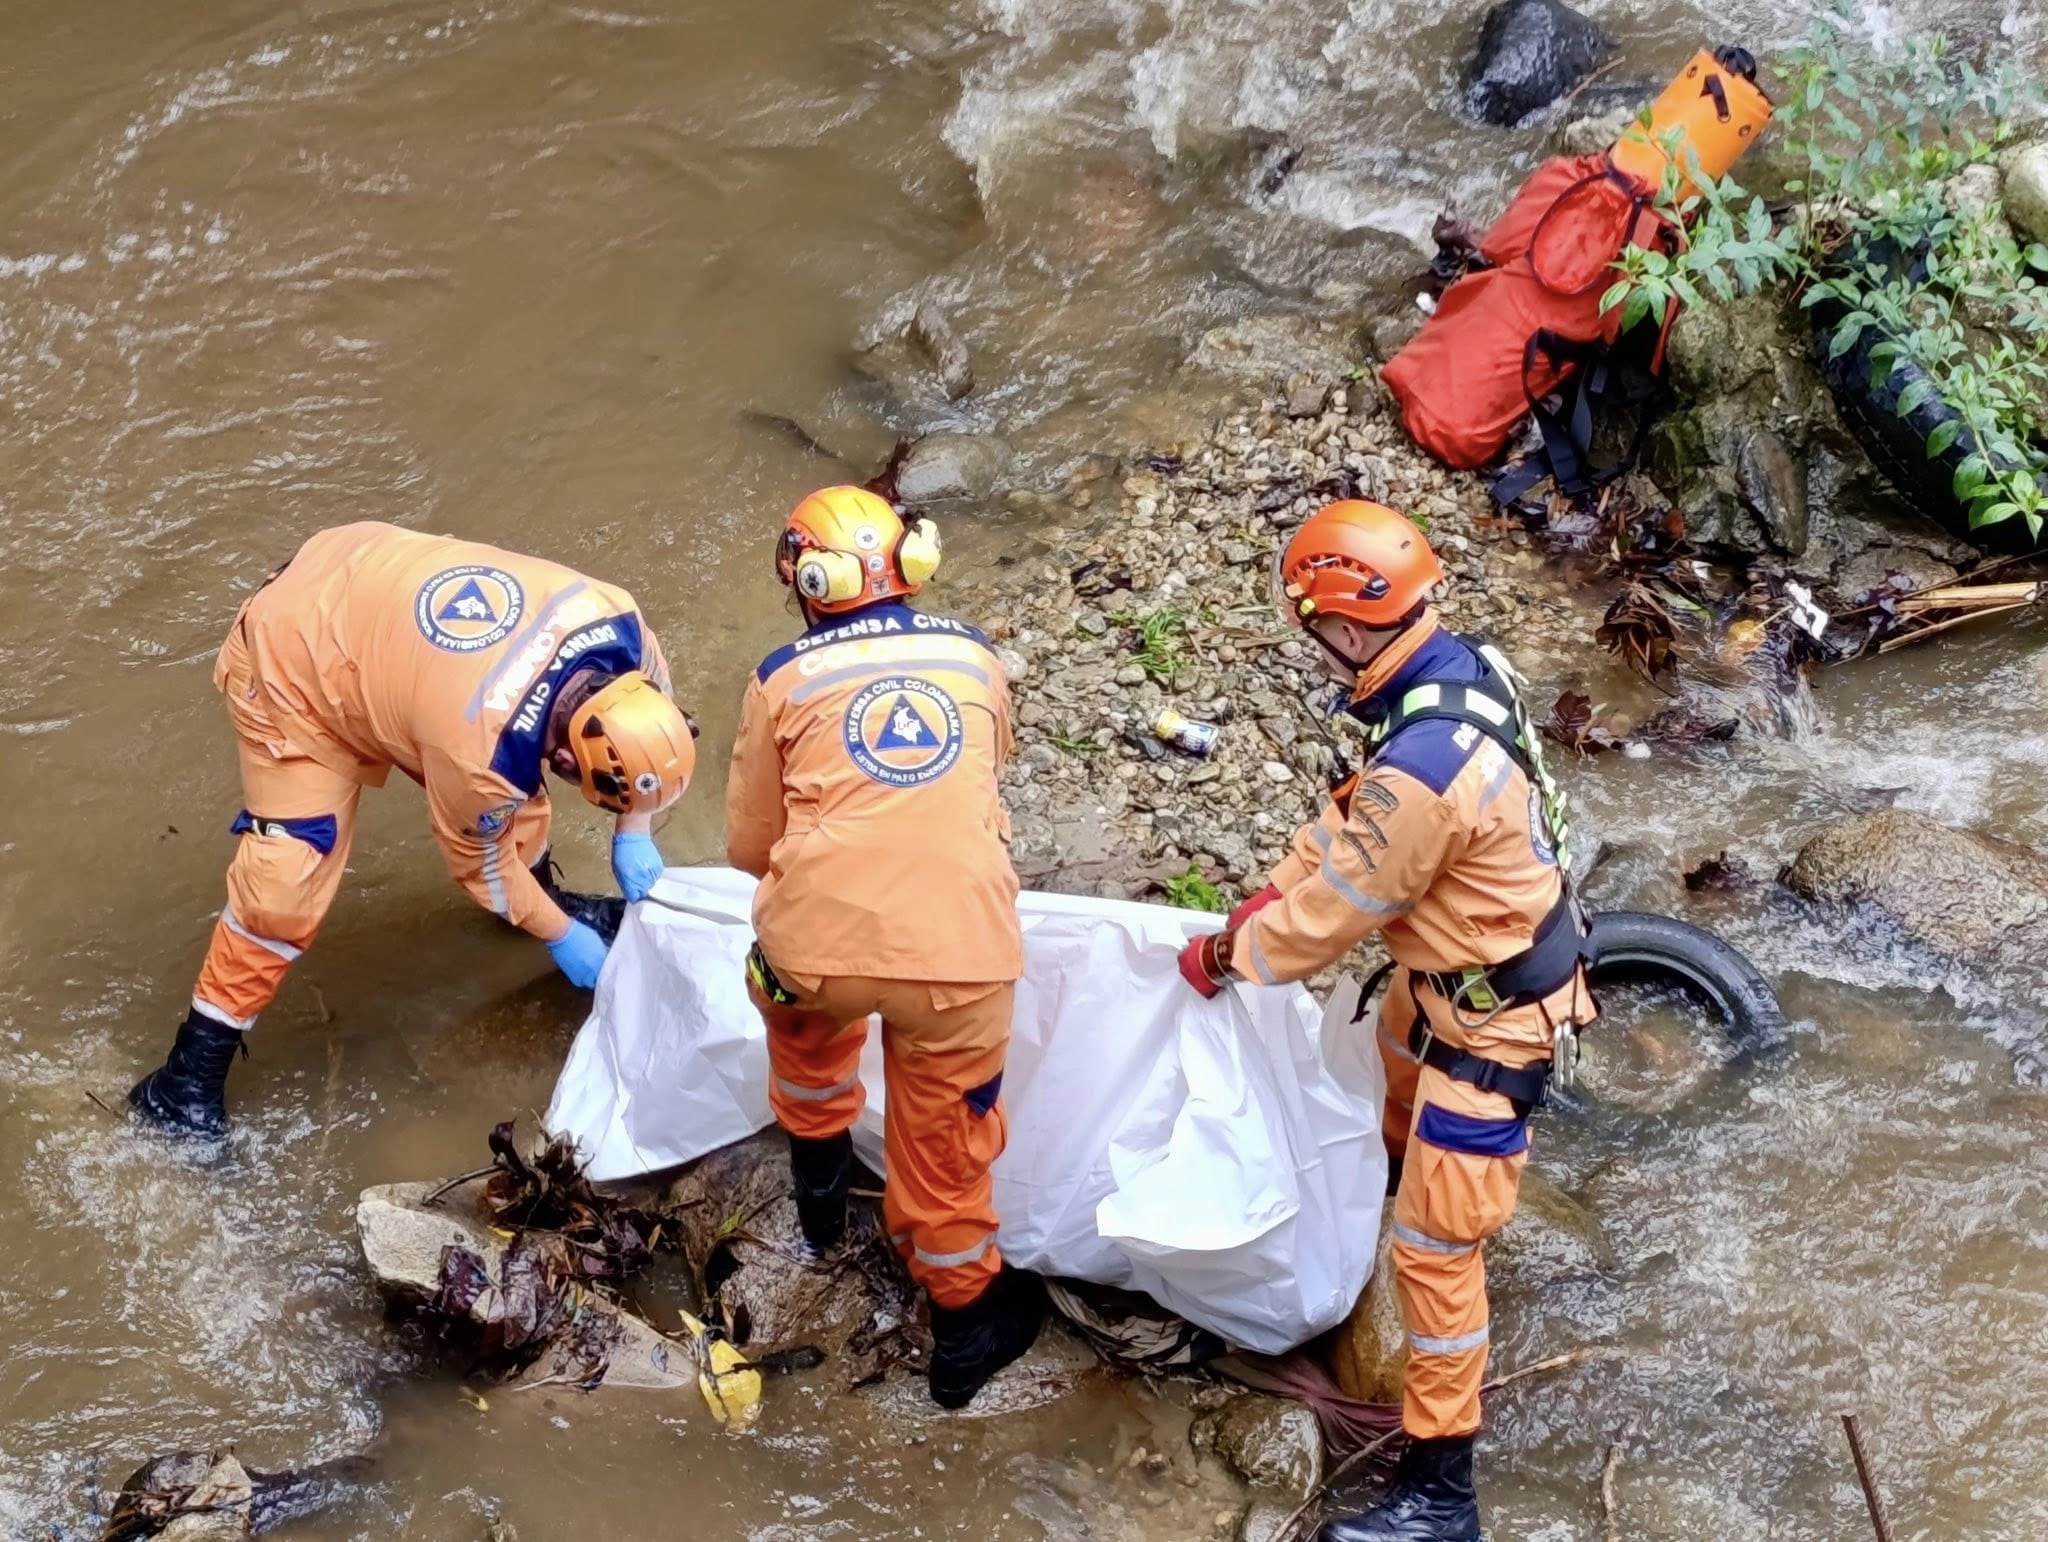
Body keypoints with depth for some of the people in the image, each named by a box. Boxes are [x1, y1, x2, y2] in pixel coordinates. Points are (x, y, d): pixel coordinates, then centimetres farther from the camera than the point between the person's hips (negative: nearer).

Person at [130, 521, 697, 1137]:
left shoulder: (613, 620, -23)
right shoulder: (484, 748, -38)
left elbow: (651, 703, 3)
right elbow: (482, 858, -15)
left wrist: (634, 832, 2)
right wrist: (560, 934, 0)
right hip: (296, 664, -7)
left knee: (514, 792, 13)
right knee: (286, 881, -13)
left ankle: (541, 891, 43)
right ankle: (196, 1064, 1)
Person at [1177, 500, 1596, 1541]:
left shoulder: (1425, 768, -38)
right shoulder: (1464, 666, -9)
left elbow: (1333, 912, -24)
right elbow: (1355, 809, 7)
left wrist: (1225, 957, -8)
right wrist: (1274, 890, 6)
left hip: (1493, 1016, -10)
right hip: (1459, 965, 10)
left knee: (1434, 1251, -2)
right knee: (1399, 1066, 39)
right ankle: (1404, 1174, 74)